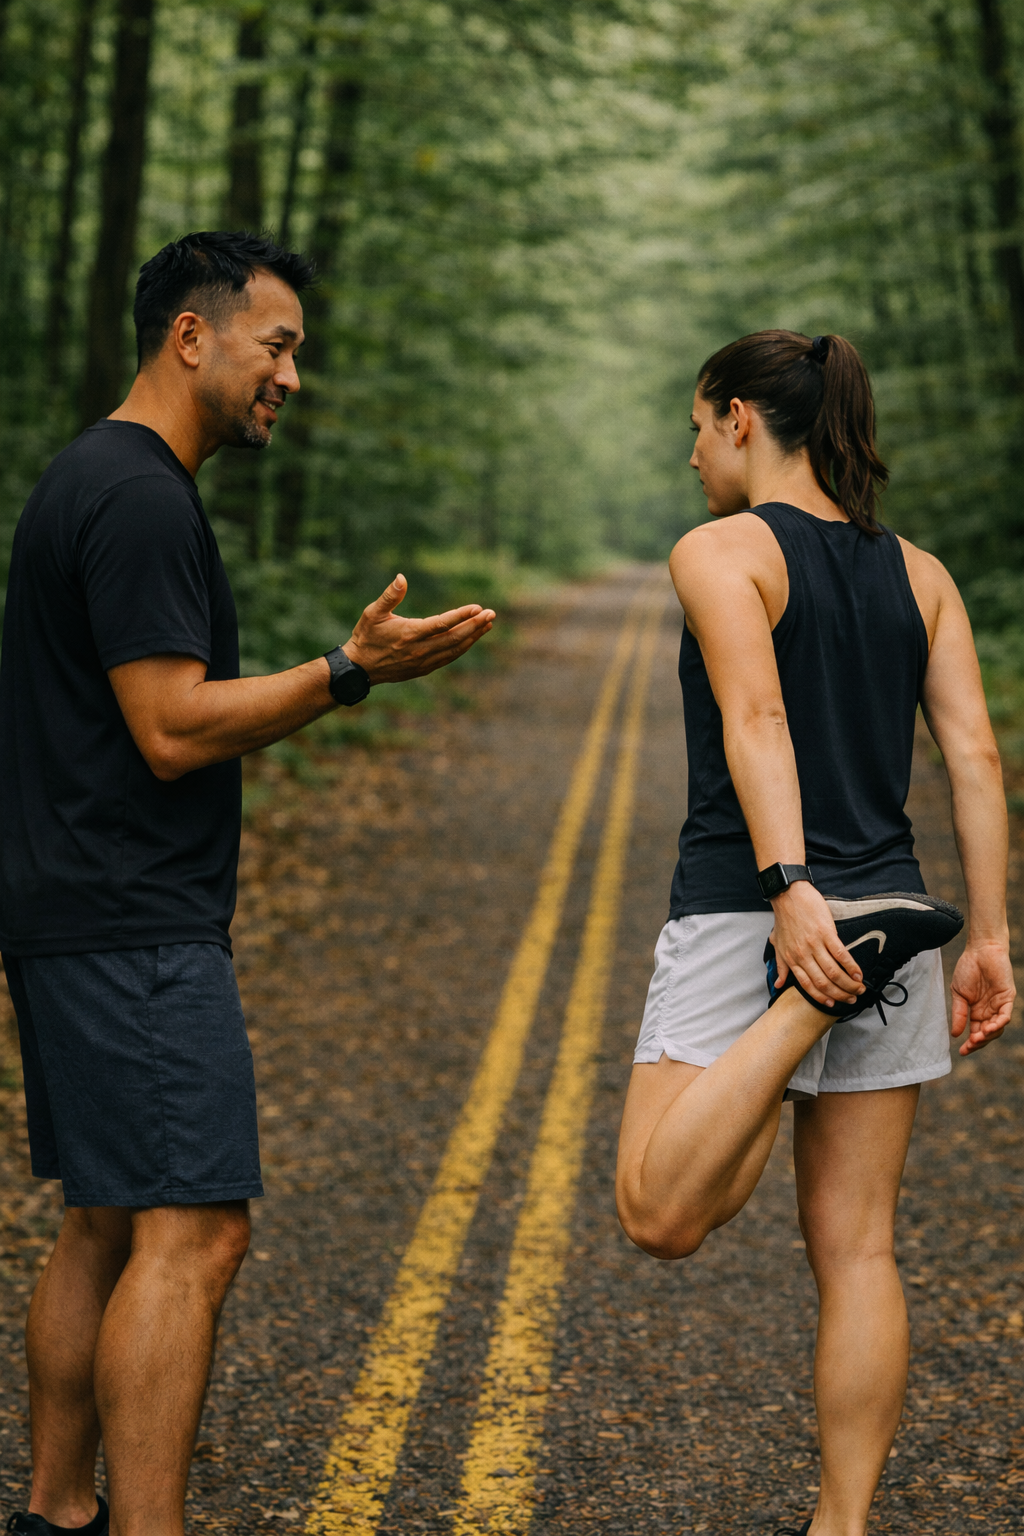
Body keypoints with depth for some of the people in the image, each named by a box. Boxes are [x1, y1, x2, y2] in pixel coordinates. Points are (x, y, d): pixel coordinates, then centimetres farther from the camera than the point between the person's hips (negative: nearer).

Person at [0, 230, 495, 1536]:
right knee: (192, 1231, -12)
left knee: (108, 1225, 14)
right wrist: (348, 672, -16)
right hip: (134, 927, -11)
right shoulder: (142, 499, -14)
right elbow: (174, 730, -19)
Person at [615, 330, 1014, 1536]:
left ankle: (812, 994, -21)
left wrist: (789, 890, -28)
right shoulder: (919, 573, 12)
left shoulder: (720, 551, -3)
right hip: (890, 910, 6)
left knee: (661, 1219, -6)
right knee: (855, 1250, 9)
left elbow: (755, 718, -19)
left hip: (744, 913, -6)